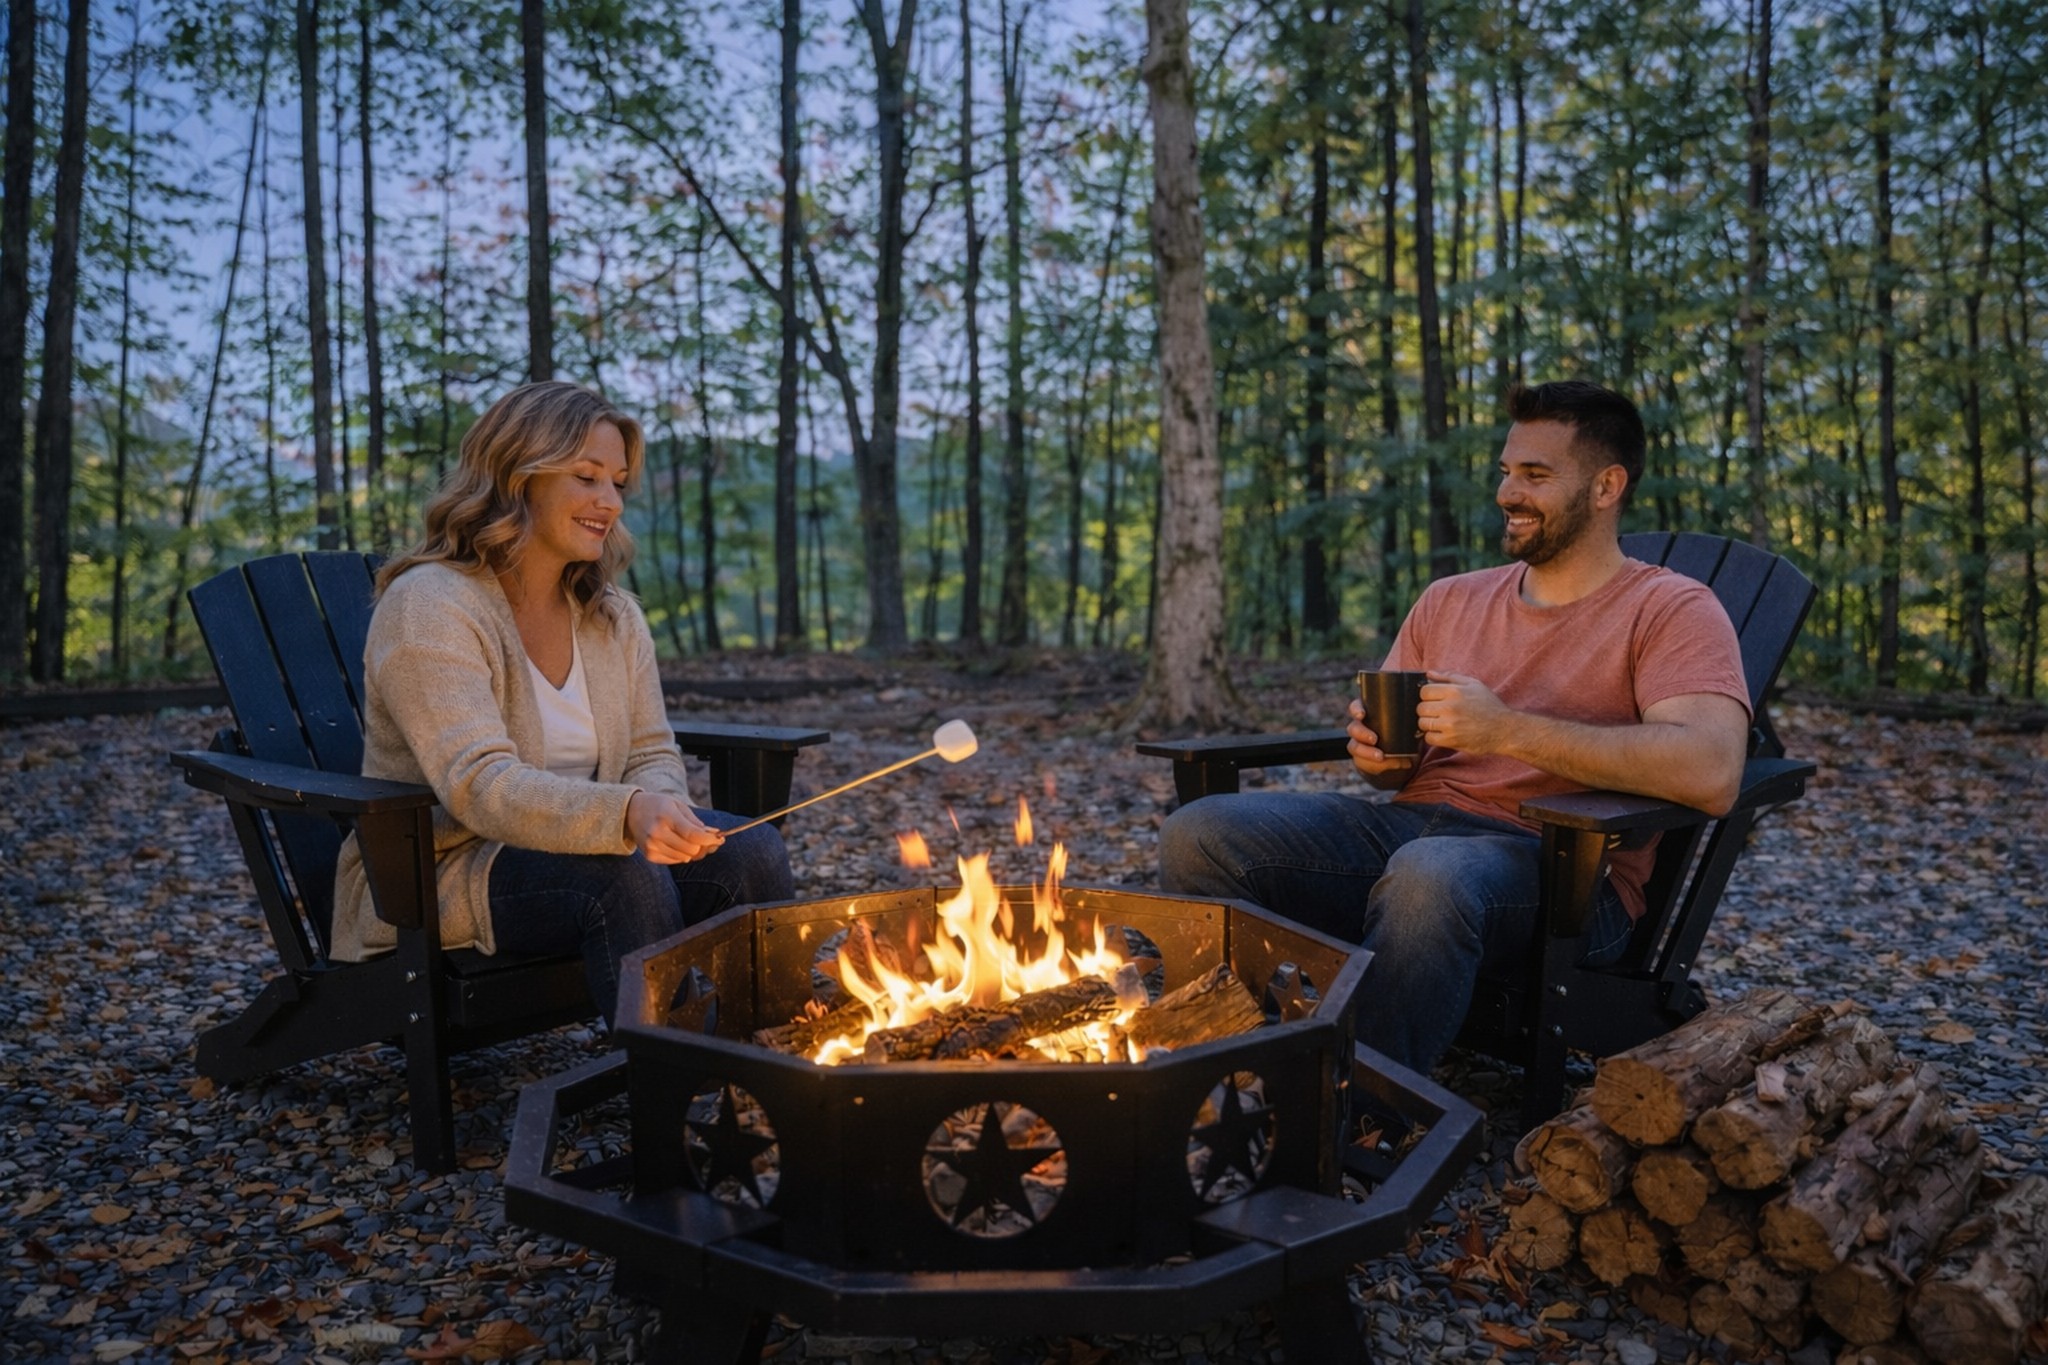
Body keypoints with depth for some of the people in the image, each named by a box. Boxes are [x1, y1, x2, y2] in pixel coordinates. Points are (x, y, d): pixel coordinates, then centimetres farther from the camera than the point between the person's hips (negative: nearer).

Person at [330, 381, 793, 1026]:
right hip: (434, 881, -6)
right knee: (626, 875, -33)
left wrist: (664, 814, -21)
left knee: (752, 848, -18)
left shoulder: (613, 615, 8)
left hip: (575, 851, 6)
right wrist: (628, 814, -44)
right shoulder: (427, 607, -15)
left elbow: (654, 756, 4)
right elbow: (479, 785, -28)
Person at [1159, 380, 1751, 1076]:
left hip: (1561, 865, -5)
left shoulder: (1671, 610, 0)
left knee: (1429, 876, -41)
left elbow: (1711, 773, -19)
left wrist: (1508, 730, -22)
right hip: (1407, 826, 6)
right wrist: (1381, 754, -5)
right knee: (1198, 833, -16)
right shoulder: (1450, 601, 19)